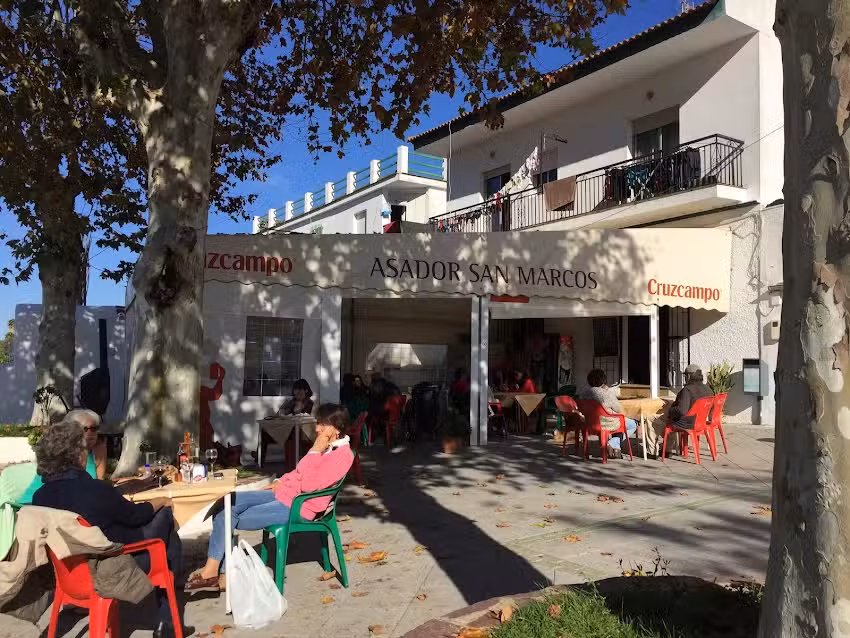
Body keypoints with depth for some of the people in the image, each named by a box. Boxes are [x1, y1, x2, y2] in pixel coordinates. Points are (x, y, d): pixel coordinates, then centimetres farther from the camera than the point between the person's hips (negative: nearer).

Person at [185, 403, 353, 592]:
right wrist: (280, 482, 11)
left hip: (297, 507, -10)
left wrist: (314, 452, -19)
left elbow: (308, 485, -24)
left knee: (228, 518, -10)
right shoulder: (324, 447, 12)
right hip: (283, 494, 10)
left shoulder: (343, 455, -16)